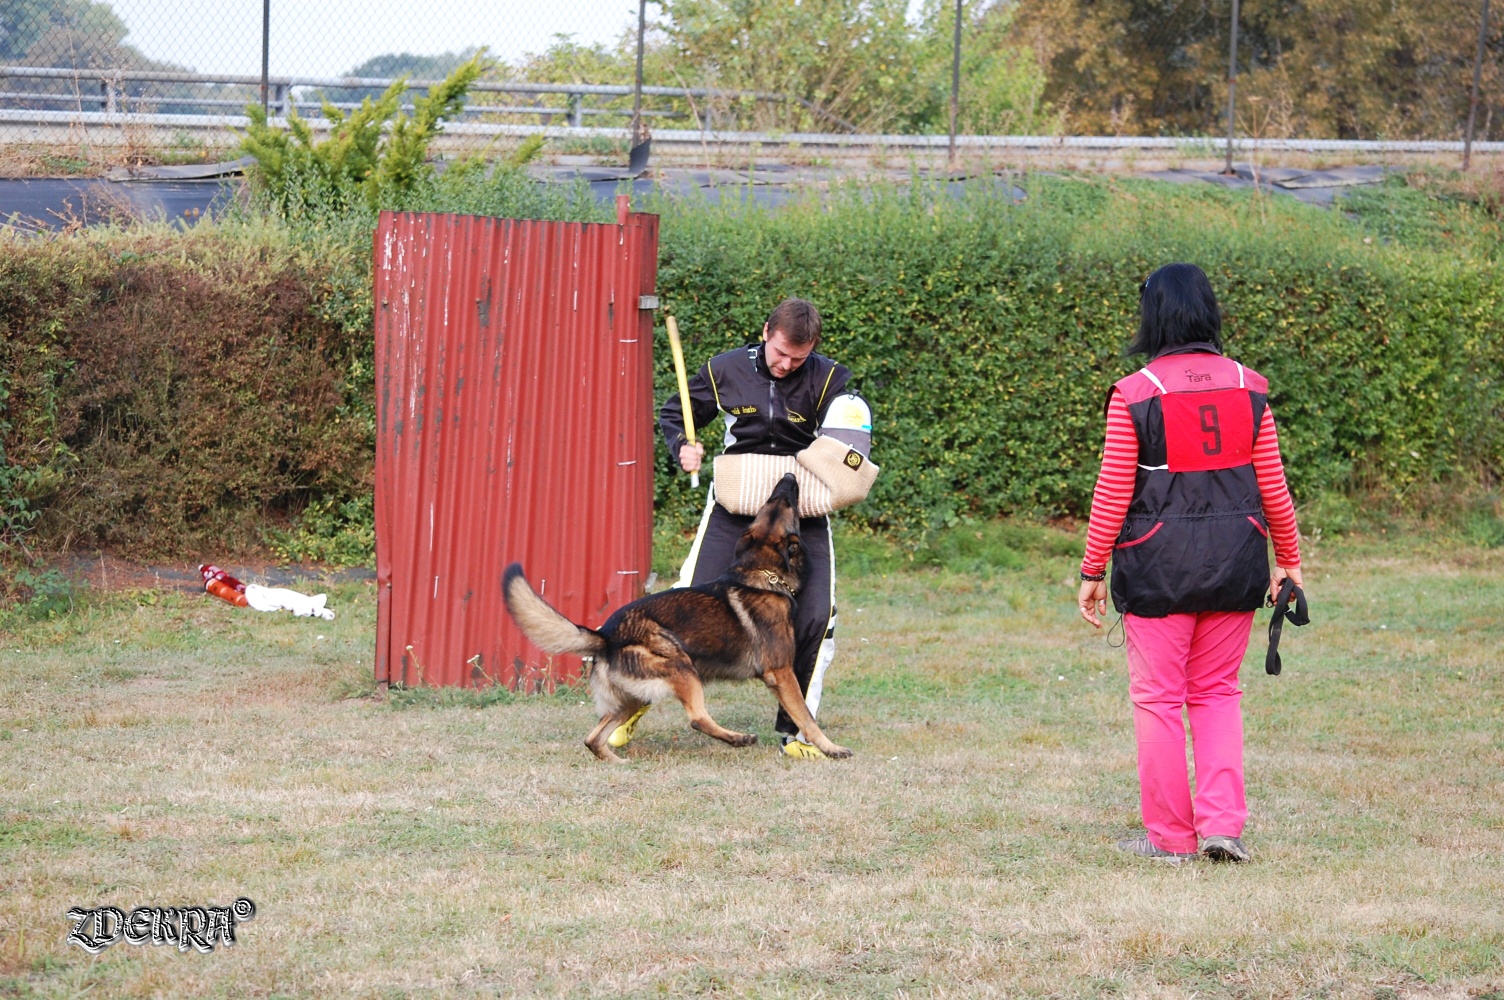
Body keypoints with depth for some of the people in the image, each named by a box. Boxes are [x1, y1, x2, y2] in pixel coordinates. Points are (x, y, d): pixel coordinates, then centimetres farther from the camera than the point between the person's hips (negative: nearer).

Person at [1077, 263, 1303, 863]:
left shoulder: (1134, 395, -9)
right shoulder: (1248, 388, 2)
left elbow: (1113, 496, -7)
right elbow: (1272, 486, 5)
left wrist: (1092, 572, 2)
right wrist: (1288, 561, 16)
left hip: (1158, 565, -4)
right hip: (1236, 561, 4)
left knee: (1158, 698, 7)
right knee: (1217, 693, 15)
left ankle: (1169, 836, 11)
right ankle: (1222, 824, 4)